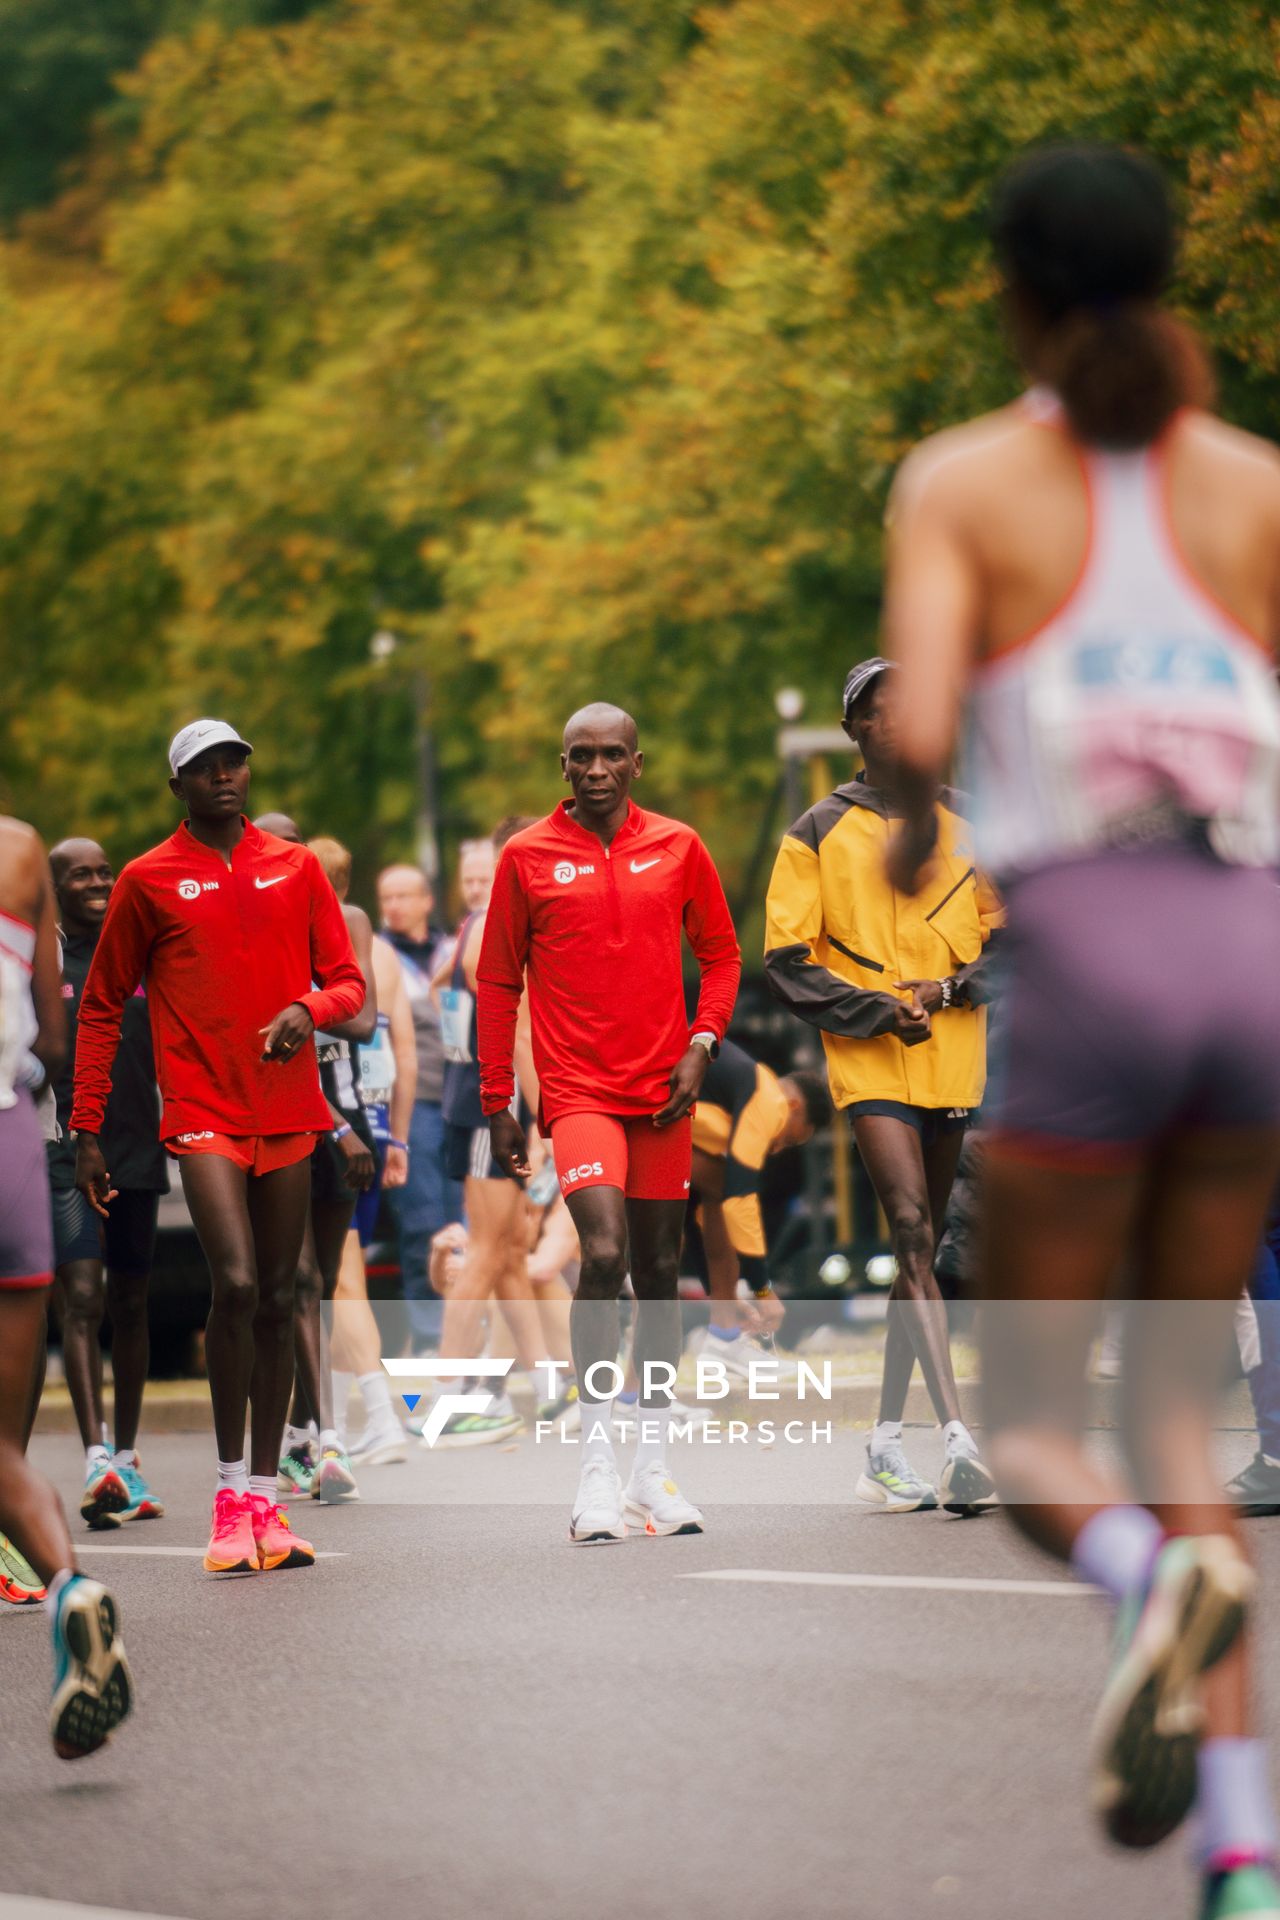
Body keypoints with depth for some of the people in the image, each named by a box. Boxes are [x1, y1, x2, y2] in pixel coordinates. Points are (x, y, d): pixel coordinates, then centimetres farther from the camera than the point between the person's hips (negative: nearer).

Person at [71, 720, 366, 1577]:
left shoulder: (296, 868, 9)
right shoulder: (149, 880, 3)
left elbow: (349, 982, 11)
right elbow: (102, 1009, 8)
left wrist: (309, 1009, -12)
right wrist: (87, 1128, 4)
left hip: (287, 1112, 3)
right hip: (204, 1112, -3)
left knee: (278, 1301, 6)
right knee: (236, 1284, -19)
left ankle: (265, 1498, 13)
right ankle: (230, 1491, -10)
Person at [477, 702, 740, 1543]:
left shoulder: (677, 847, 5)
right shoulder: (528, 857, 1)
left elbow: (720, 953, 14)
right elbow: (498, 981, 6)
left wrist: (702, 1044, -2)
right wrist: (497, 1104, 4)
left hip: (662, 1091, 3)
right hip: (578, 1087, -3)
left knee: (659, 1270, 9)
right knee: (604, 1253, -20)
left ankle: (654, 1465, 20)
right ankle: (598, 1462, -13)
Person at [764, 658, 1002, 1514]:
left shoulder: (966, 823, 11)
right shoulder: (820, 833, 1)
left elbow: (1008, 931, 14)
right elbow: (788, 960, -1)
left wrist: (951, 988, -5)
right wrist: (878, 1012, -12)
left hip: (953, 1053, 4)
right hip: (869, 1059, -4)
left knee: (924, 1244, 10)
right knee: (913, 1230, -18)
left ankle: (888, 1440, 21)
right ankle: (959, 1439, -28)